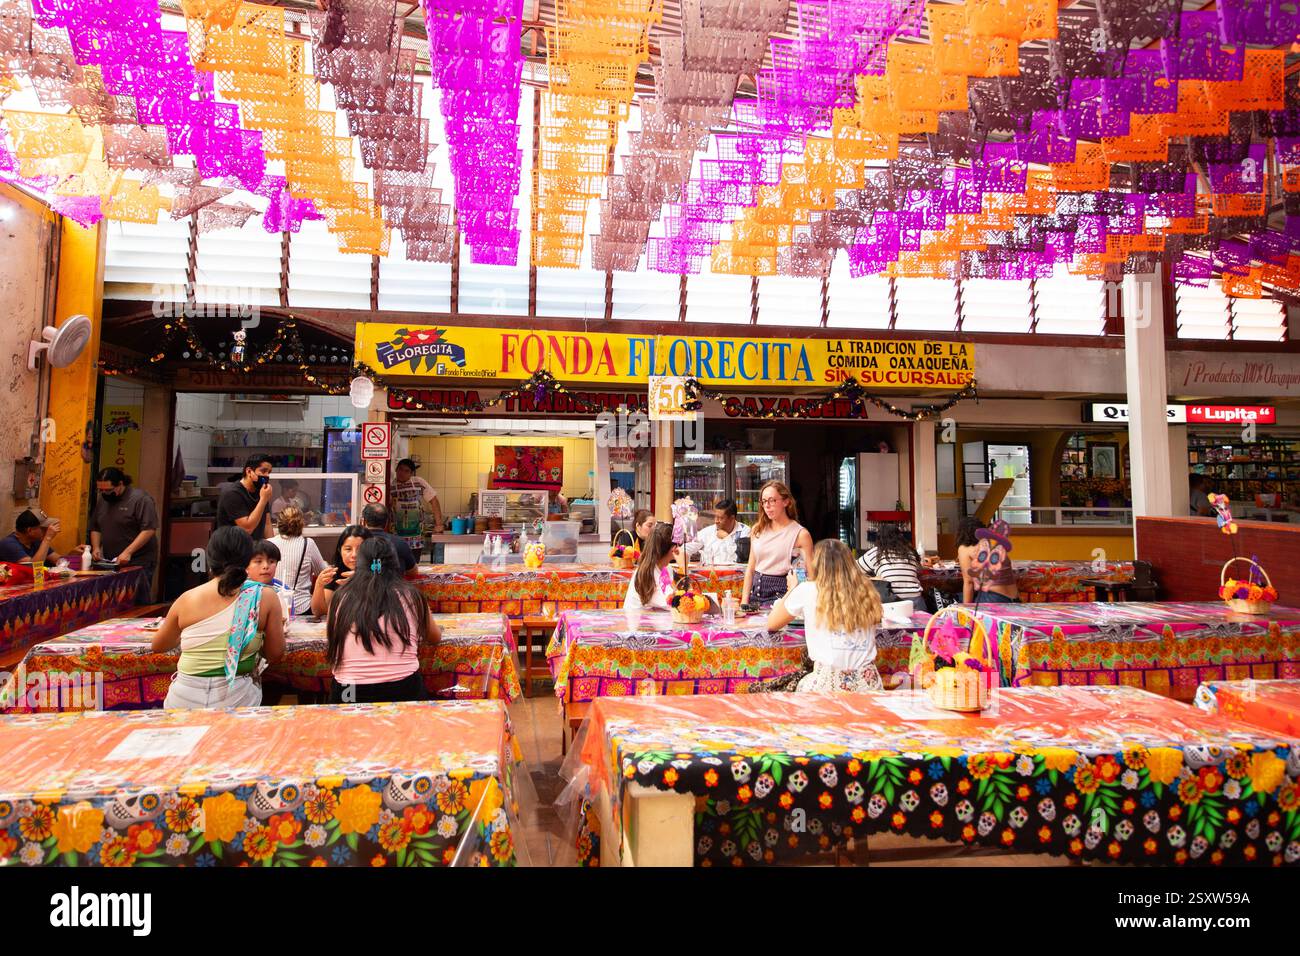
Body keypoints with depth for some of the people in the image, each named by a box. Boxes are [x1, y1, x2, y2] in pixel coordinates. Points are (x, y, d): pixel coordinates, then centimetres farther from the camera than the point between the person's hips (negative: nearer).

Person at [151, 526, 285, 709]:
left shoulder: (186, 599, 1)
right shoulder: (265, 597, -6)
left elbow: (158, 646, 20)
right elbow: (275, 655, 3)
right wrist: (277, 628, 22)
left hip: (184, 702, 2)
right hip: (236, 700, -2)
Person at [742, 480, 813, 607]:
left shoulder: (801, 534, -4)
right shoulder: (758, 530, 10)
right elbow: (750, 568, 12)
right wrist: (744, 601, 6)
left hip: (780, 593, -4)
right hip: (756, 591, 5)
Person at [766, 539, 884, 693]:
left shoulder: (807, 590, -3)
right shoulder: (866, 590, 5)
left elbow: (771, 624, 10)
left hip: (828, 684, -2)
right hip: (869, 683, 2)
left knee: (803, 684, 24)